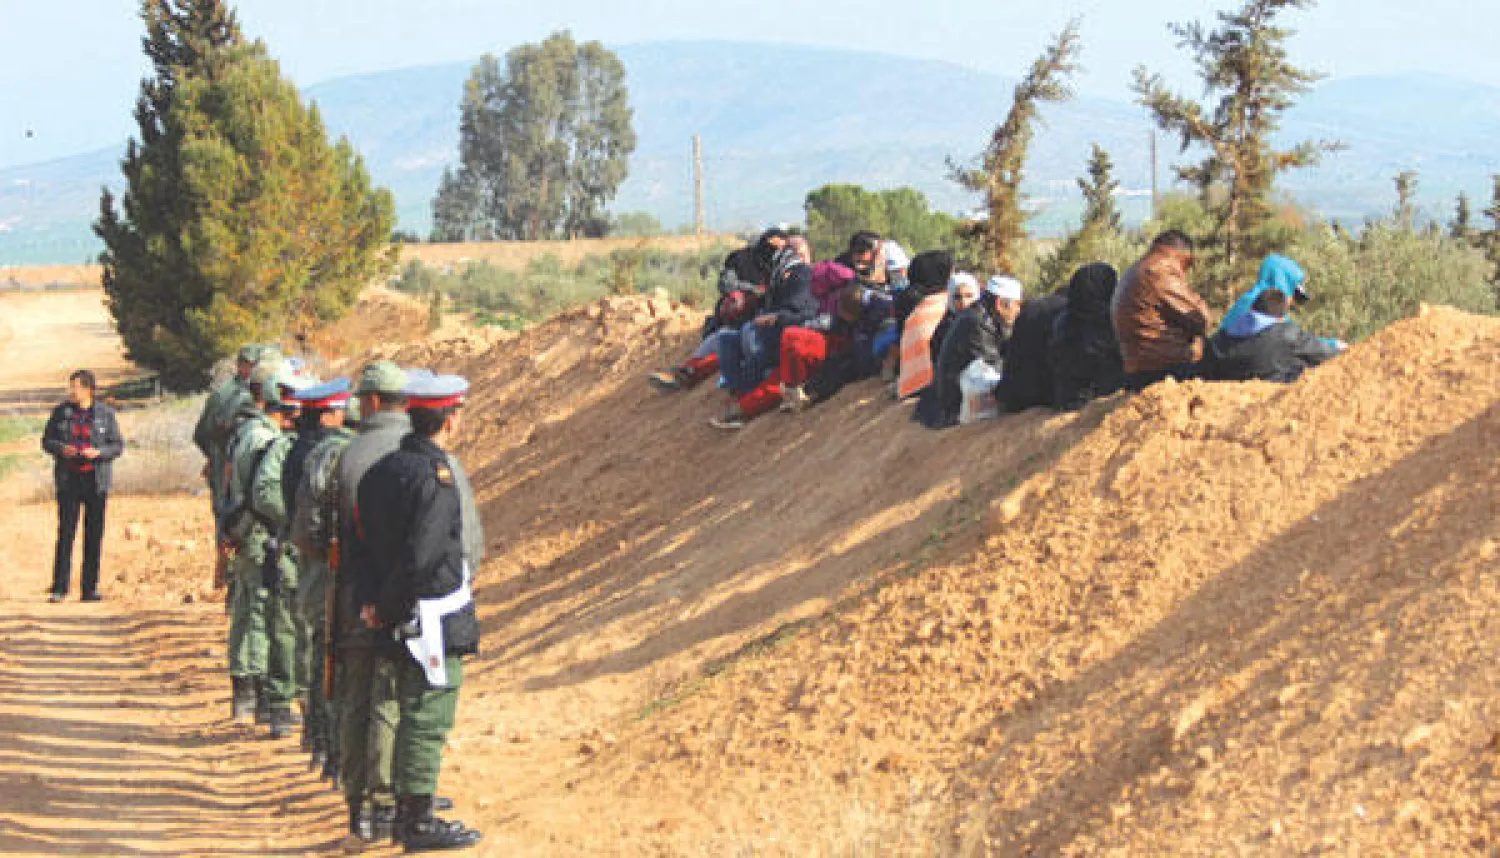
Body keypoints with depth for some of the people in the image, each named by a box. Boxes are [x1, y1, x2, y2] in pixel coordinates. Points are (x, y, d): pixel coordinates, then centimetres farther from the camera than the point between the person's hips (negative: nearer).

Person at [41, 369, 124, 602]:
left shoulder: (105, 413, 0)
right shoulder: (61, 411, 4)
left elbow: (118, 446, 1)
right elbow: (47, 441, 7)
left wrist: (98, 452, -18)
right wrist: (61, 449, -14)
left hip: (96, 479, 0)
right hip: (68, 479, 0)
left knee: (94, 533, 1)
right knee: (65, 531, -7)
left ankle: (89, 588, 7)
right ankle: (59, 589, -7)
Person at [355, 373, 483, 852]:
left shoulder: (385, 470, 8)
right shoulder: (436, 477, -20)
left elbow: (367, 539, 8)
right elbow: (420, 557, -24)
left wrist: (375, 602, 0)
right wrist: (386, 608, -12)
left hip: (403, 616, 9)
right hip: (434, 618, -9)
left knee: (415, 714, 19)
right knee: (428, 718, -2)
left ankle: (409, 808, 28)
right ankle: (419, 822, 3)